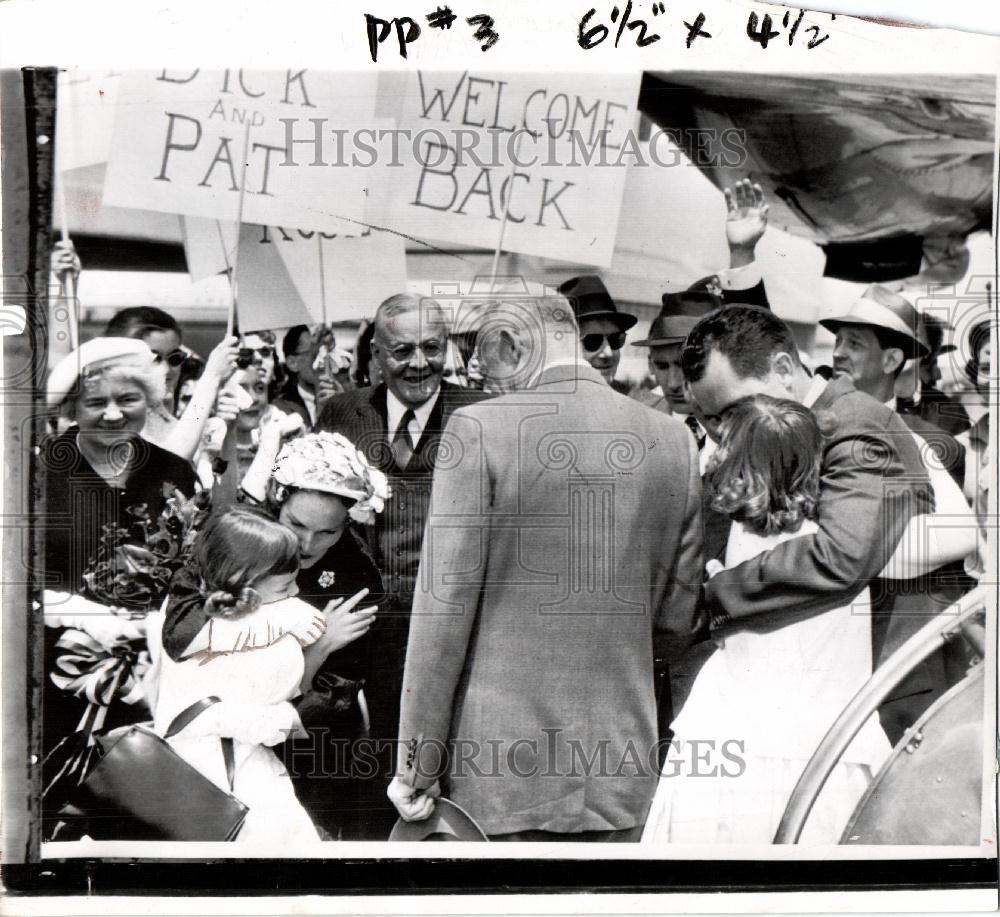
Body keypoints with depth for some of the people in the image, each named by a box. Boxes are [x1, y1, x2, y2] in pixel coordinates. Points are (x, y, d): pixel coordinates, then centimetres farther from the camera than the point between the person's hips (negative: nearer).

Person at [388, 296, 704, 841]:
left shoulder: (478, 429, -11)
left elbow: (445, 604, -11)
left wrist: (417, 764, -3)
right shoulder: (674, 440, 1)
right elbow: (677, 621, 5)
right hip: (619, 763, 4)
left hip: (500, 761, -3)